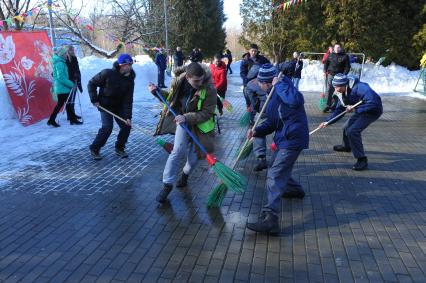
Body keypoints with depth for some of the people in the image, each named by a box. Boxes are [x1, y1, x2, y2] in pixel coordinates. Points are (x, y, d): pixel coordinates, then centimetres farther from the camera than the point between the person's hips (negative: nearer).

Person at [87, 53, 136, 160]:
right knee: (107, 127, -17)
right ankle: (94, 149, 1)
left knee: (126, 126, -4)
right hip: (105, 105, -4)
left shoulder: (130, 80, -10)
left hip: (119, 106, 5)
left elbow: (128, 100, -12)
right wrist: (94, 99, -13)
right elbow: (91, 83, -10)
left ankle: (119, 148, 17)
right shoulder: (107, 73, -20)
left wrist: (128, 116, -19)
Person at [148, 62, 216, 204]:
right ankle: (167, 184, 1)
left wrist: (187, 118, -33)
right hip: (182, 119, 1)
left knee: (193, 158, 7)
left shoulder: (209, 90, -25)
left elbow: (207, 113, -23)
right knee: (178, 150, -15)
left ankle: (185, 174, 43)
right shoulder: (178, 81, -13)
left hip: (199, 123, -1)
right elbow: (171, 97, 7)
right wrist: (157, 92, -8)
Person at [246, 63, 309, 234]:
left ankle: (270, 219, -19)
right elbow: (271, 122, 13)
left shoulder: (284, 85, -13)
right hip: (284, 138, 10)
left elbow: (296, 100, -37)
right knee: (280, 170, 28)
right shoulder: (273, 94, 14)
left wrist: (279, 84, -25)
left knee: (275, 176, -16)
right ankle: (295, 190, 55)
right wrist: (257, 131, -4)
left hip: (292, 139, -10)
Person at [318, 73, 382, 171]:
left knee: (352, 131, -22)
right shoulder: (342, 94, -4)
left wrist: (355, 108, -31)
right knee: (347, 128, 20)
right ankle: (347, 147, 53)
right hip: (360, 111, 9)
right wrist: (327, 122, -8)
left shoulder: (359, 88, -32)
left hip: (372, 111, -9)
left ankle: (362, 160, -14)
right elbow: (339, 110, 3)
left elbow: (373, 102, -37)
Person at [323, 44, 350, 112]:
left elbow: (347, 67, -1)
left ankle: (334, 105, 8)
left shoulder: (345, 56, 0)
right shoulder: (330, 55, 8)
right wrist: (325, 71, 6)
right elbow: (326, 63, 19)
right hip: (330, 75, 2)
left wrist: (344, 75, -11)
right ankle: (328, 105, 4)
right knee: (329, 90, 0)